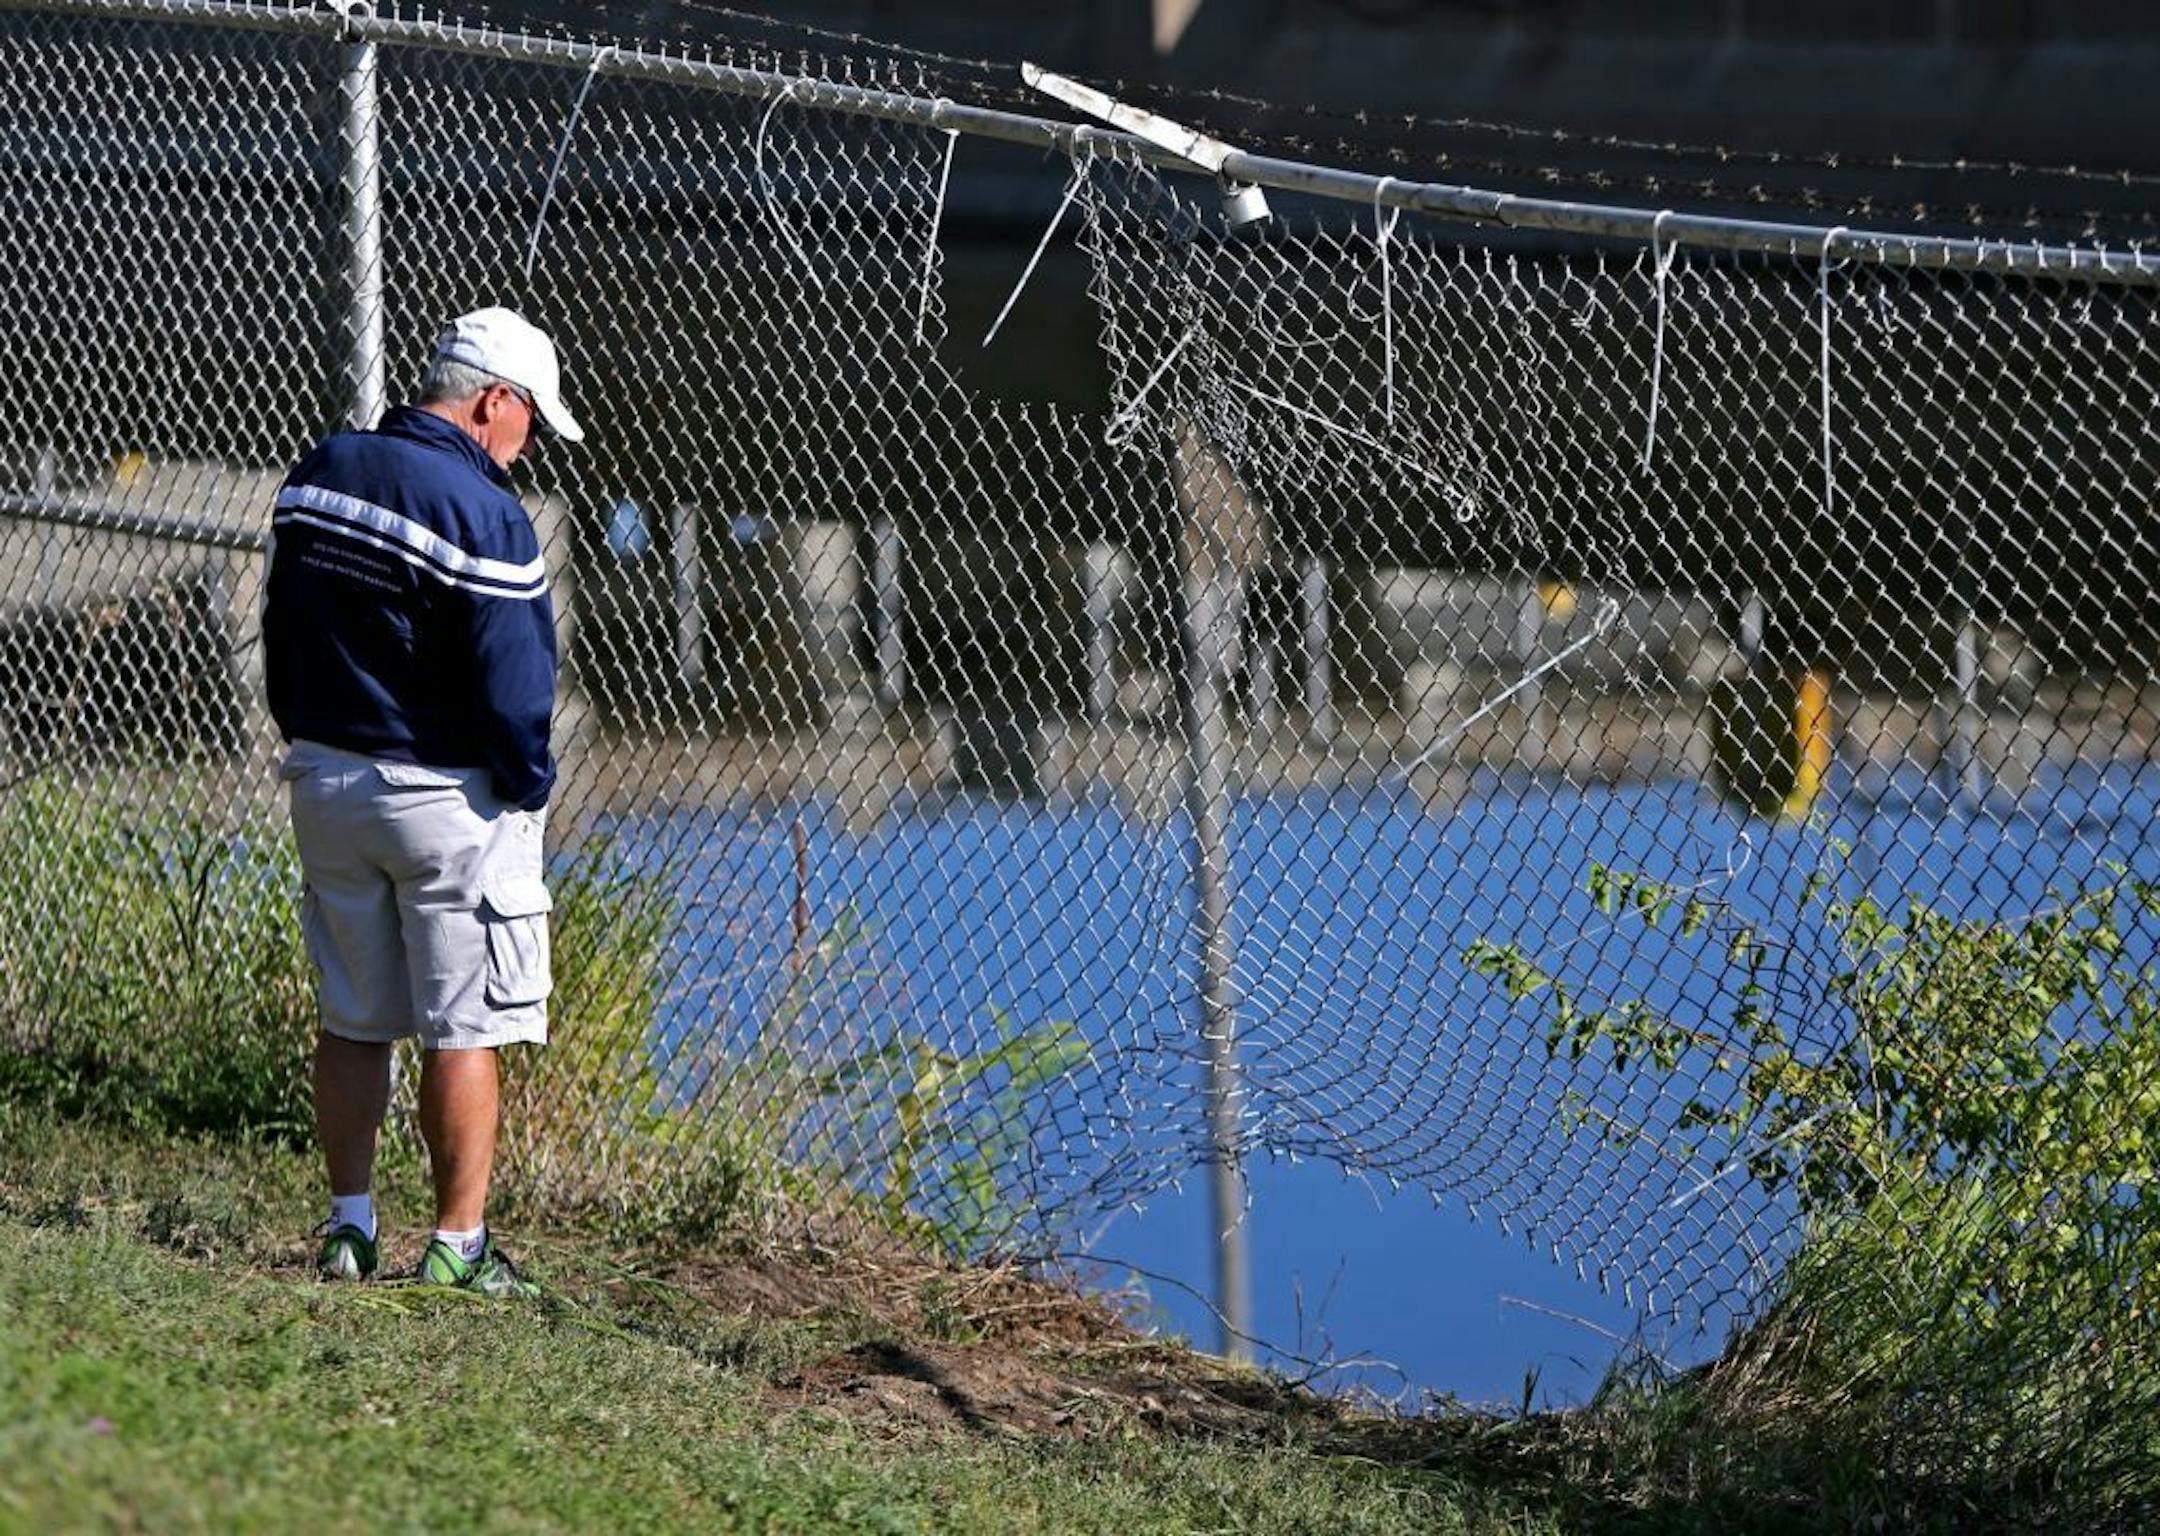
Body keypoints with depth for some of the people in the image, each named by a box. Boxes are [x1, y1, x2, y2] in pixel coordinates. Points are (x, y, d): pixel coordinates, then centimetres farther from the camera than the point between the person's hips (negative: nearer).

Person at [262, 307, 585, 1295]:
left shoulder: (318, 475, 4)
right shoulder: (481, 512, -19)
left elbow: (279, 631, 12)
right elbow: (511, 684, -20)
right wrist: (528, 784, -4)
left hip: (325, 786, 7)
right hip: (447, 802, -7)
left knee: (351, 1020, 14)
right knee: (464, 1030, 0)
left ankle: (349, 1230, 18)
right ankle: (458, 1249, 1)